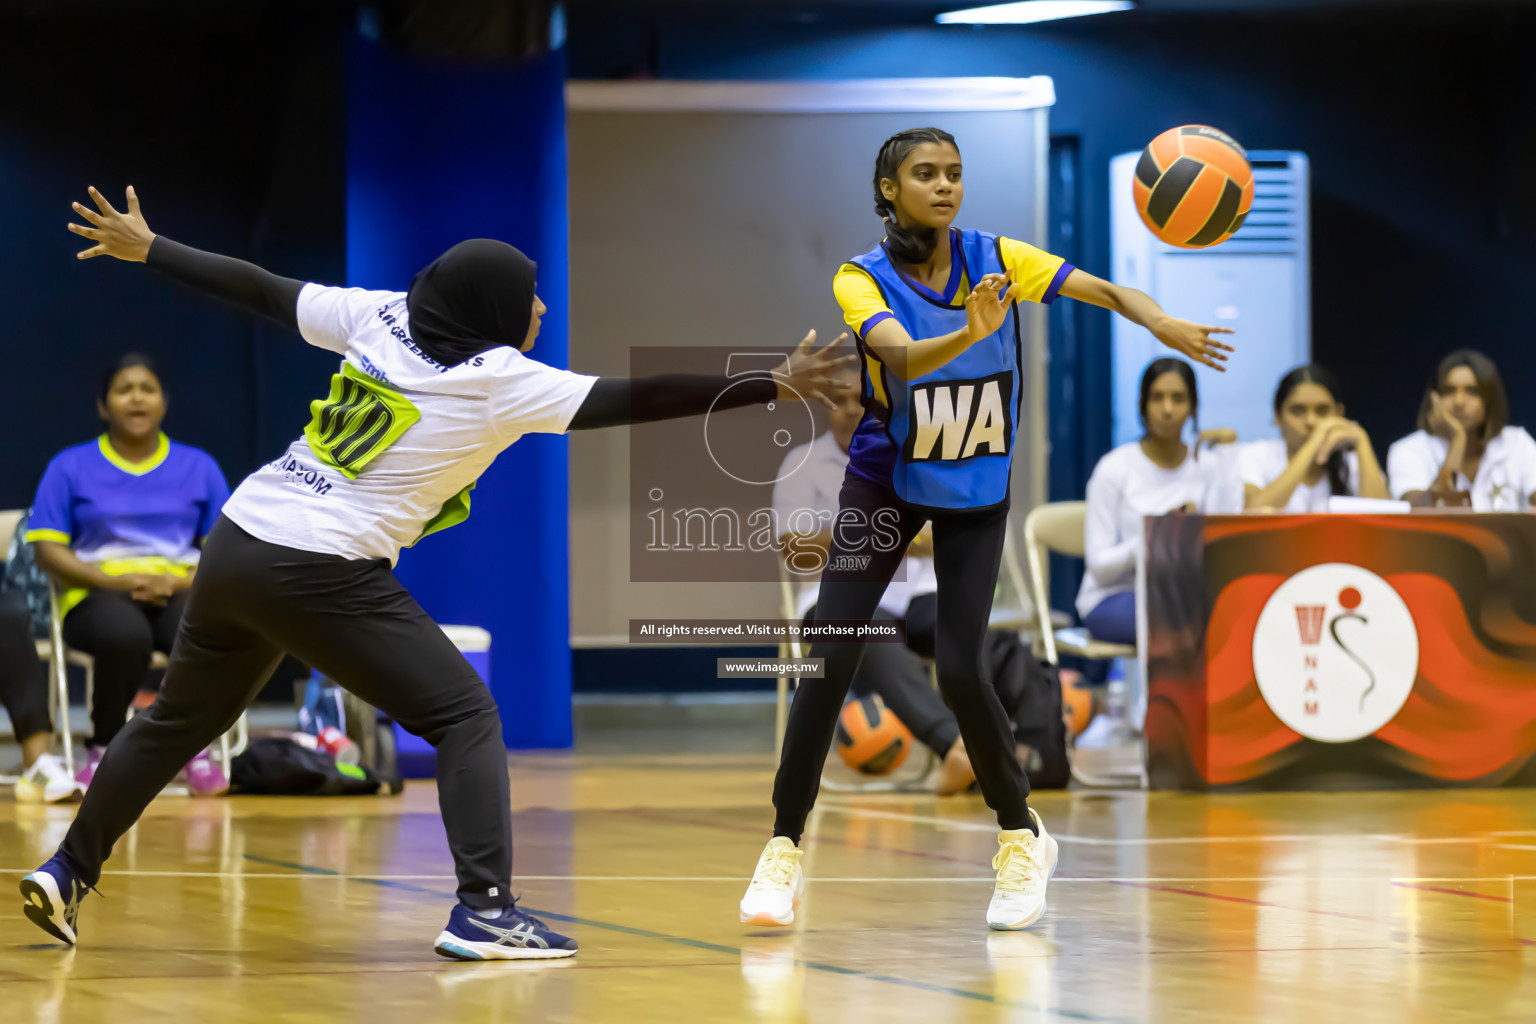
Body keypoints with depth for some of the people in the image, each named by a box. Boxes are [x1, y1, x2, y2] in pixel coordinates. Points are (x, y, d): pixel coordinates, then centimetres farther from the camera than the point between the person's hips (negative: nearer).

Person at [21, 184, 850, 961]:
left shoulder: (380, 318, 7)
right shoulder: (500, 382, -8)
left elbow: (260, 291, 13)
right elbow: (636, 402, -12)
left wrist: (143, 248, 25)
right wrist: (773, 388, -10)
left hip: (235, 545, 7)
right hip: (324, 575, -7)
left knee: (179, 719, 23)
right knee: (466, 717, 2)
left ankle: (68, 872, 28)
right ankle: (484, 910, -10)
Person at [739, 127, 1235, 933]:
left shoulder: (995, 259, -11)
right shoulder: (861, 281, -17)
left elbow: (1105, 291, -19)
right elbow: (903, 357, -36)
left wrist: (1160, 323, -40)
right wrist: (969, 334, -55)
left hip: (978, 491, 0)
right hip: (885, 483, 0)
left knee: (960, 671, -11)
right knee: (830, 661, -10)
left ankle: (1021, 837, 11)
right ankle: (784, 850, 1)